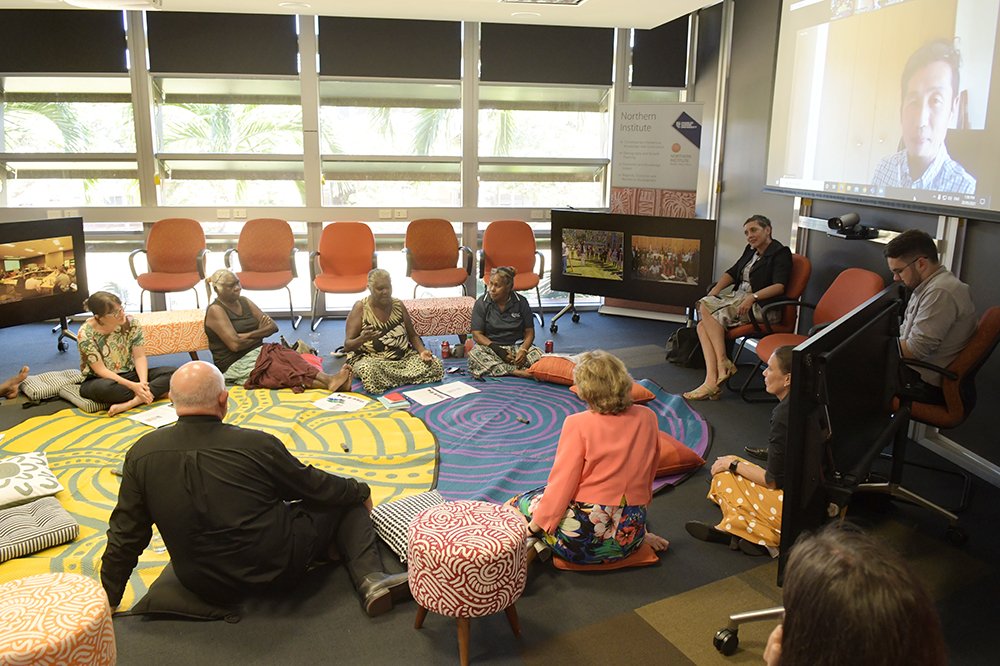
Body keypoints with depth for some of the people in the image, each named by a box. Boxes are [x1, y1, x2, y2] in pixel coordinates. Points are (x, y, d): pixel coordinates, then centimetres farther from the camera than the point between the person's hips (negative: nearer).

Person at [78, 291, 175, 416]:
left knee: (172, 373, -19)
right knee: (106, 388, -42)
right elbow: (101, 370, -19)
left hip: (130, 375, 4)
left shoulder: (130, 322, -8)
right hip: (100, 381, -4)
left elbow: (140, 357, -8)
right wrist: (132, 386, -28)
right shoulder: (85, 334, -18)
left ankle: (128, 404, -31)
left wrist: (143, 382, -26)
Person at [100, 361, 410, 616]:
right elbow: (315, 487, -3)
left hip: (204, 587, 5)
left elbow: (125, 536, -2)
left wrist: (108, 598, 14)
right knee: (345, 504, 16)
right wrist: (362, 491, 16)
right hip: (278, 569, -5)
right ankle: (370, 577, 0)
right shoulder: (256, 445, -18)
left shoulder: (141, 454, -10)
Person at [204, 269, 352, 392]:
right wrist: (260, 333, -1)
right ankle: (329, 384, -53)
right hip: (236, 363, -6)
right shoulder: (216, 310, -7)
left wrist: (249, 335, -10)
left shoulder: (244, 302, 14)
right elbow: (235, 344, -18)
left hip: (257, 353, 6)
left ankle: (329, 380, -49)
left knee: (289, 357, -26)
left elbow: (273, 326, 8)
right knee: (278, 369, -32)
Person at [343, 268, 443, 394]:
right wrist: (363, 339, -33)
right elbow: (347, 346, -10)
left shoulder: (398, 305, 5)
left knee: (436, 365, -19)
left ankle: (389, 377, -6)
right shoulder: (360, 308, -7)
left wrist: (422, 351, -9)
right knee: (369, 371, -41)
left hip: (404, 357, 4)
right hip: (371, 358, -4)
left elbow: (412, 335, 12)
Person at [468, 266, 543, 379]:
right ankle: (515, 371, -39)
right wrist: (498, 350, -19)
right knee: (474, 353, -35)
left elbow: (529, 332, 3)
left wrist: (523, 350, -18)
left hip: (517, 346, 1)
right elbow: (477, 334, -4)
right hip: (490, 347, -1)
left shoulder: (521, 302, 1)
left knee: (538, 354, -28)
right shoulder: (481, 303, -1)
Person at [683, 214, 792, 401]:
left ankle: (723, 362, -22)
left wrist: (753, 297, -28)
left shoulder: (780, 253, -4)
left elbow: (779, 286, -16)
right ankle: (712, 381, -27)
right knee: (703, 325, -16)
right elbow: (732, 273, 21)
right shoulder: (751, 250, 22)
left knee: (706, 308, -24)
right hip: (738, 299, 8)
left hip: (763, 307, -8)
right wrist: (715, 289, 2)